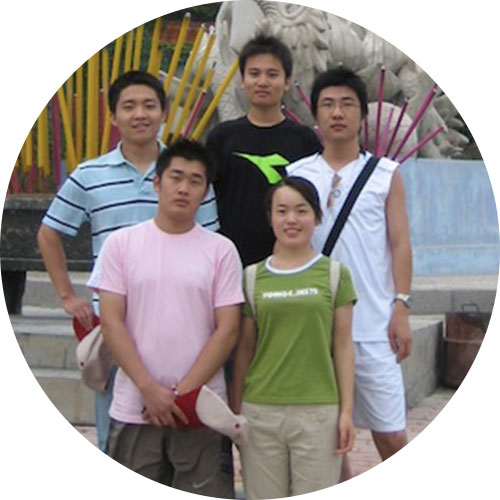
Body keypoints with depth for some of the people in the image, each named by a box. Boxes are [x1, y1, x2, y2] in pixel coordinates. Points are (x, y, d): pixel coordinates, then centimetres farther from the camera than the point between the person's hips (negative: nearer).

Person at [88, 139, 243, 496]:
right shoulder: (121, 243, 3)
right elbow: (112, 322, -2)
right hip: (134, 409, 1)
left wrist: (183, 393, -10)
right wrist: (150, 389, -11)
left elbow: (228, 330, -2)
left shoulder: (221, 250, 3)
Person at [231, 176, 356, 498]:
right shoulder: (253, 277, 7)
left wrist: (347, 411, -2)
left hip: (318, 412, -1)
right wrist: (235, 411, 8)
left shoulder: (335, 274, 4)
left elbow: (343, 346, 3)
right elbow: (244, 349, 10)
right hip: (260, 411, 1)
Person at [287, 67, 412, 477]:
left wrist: (401, 308, -5)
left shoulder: (386, 174, 5)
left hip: (374, 326, -2)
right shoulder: (295, 174, 7)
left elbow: (400, 243, 3)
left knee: (390, 433, -2)